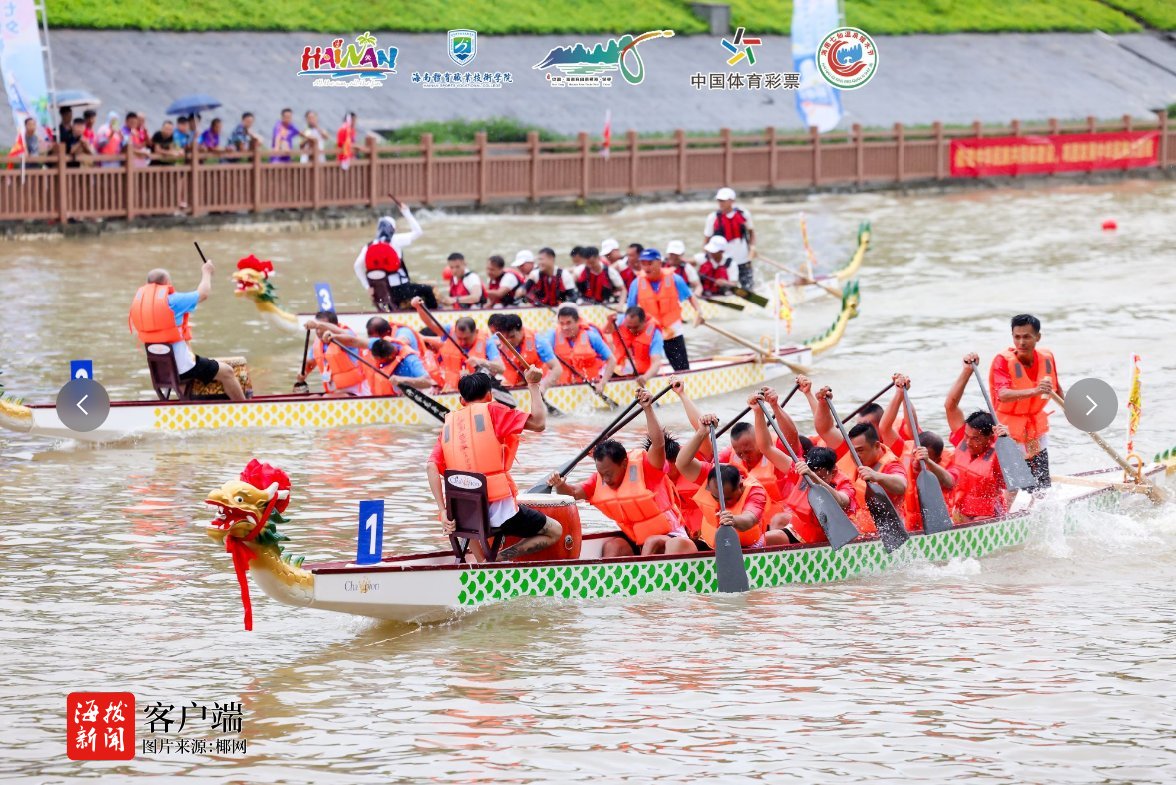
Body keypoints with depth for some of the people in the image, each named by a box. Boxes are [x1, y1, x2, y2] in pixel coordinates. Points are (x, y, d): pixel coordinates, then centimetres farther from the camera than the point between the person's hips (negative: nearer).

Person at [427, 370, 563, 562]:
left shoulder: (449, 423, 12)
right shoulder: (492, 411, 0)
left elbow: (432, 467, -1)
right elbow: (539, 424, -2)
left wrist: (443, 511, -5)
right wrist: (533, 386, 10)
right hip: (498, 509, -5)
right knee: (554, 532, 12)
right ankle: (499, 558, -8)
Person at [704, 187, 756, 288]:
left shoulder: (743, 214, -2)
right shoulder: (713, 218, -7)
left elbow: (751, 231, 12)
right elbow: (706, 237, -1)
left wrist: (752, 247, -3)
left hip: (744, 261, 2)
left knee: (748, 288, 6)